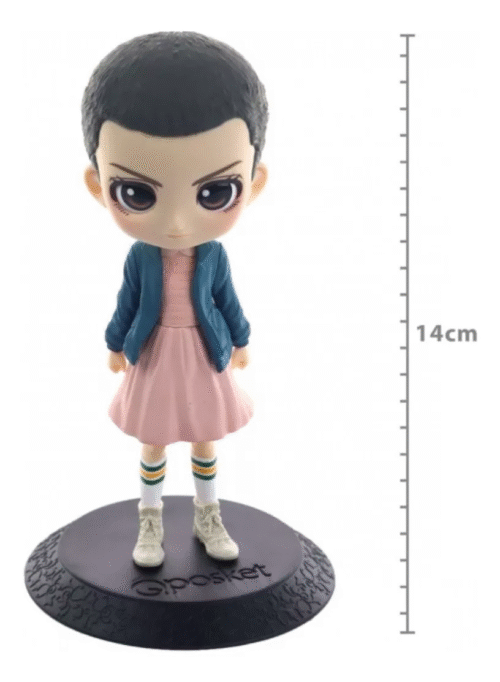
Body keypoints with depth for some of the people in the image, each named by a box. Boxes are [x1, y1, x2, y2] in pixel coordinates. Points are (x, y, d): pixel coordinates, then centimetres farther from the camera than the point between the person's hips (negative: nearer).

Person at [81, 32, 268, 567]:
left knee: (204, 445, 18)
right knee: (153, 447, 16)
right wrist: (115, 346, 6)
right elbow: (127, 303, -3)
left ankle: (207, 517, 39)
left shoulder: (214, 256, -16)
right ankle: (150, 522, 36)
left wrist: (239, 342, 7)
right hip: (155, 360, 0)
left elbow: (227, 300, -2)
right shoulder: (139, 257, -17)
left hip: (205, 360, 1)